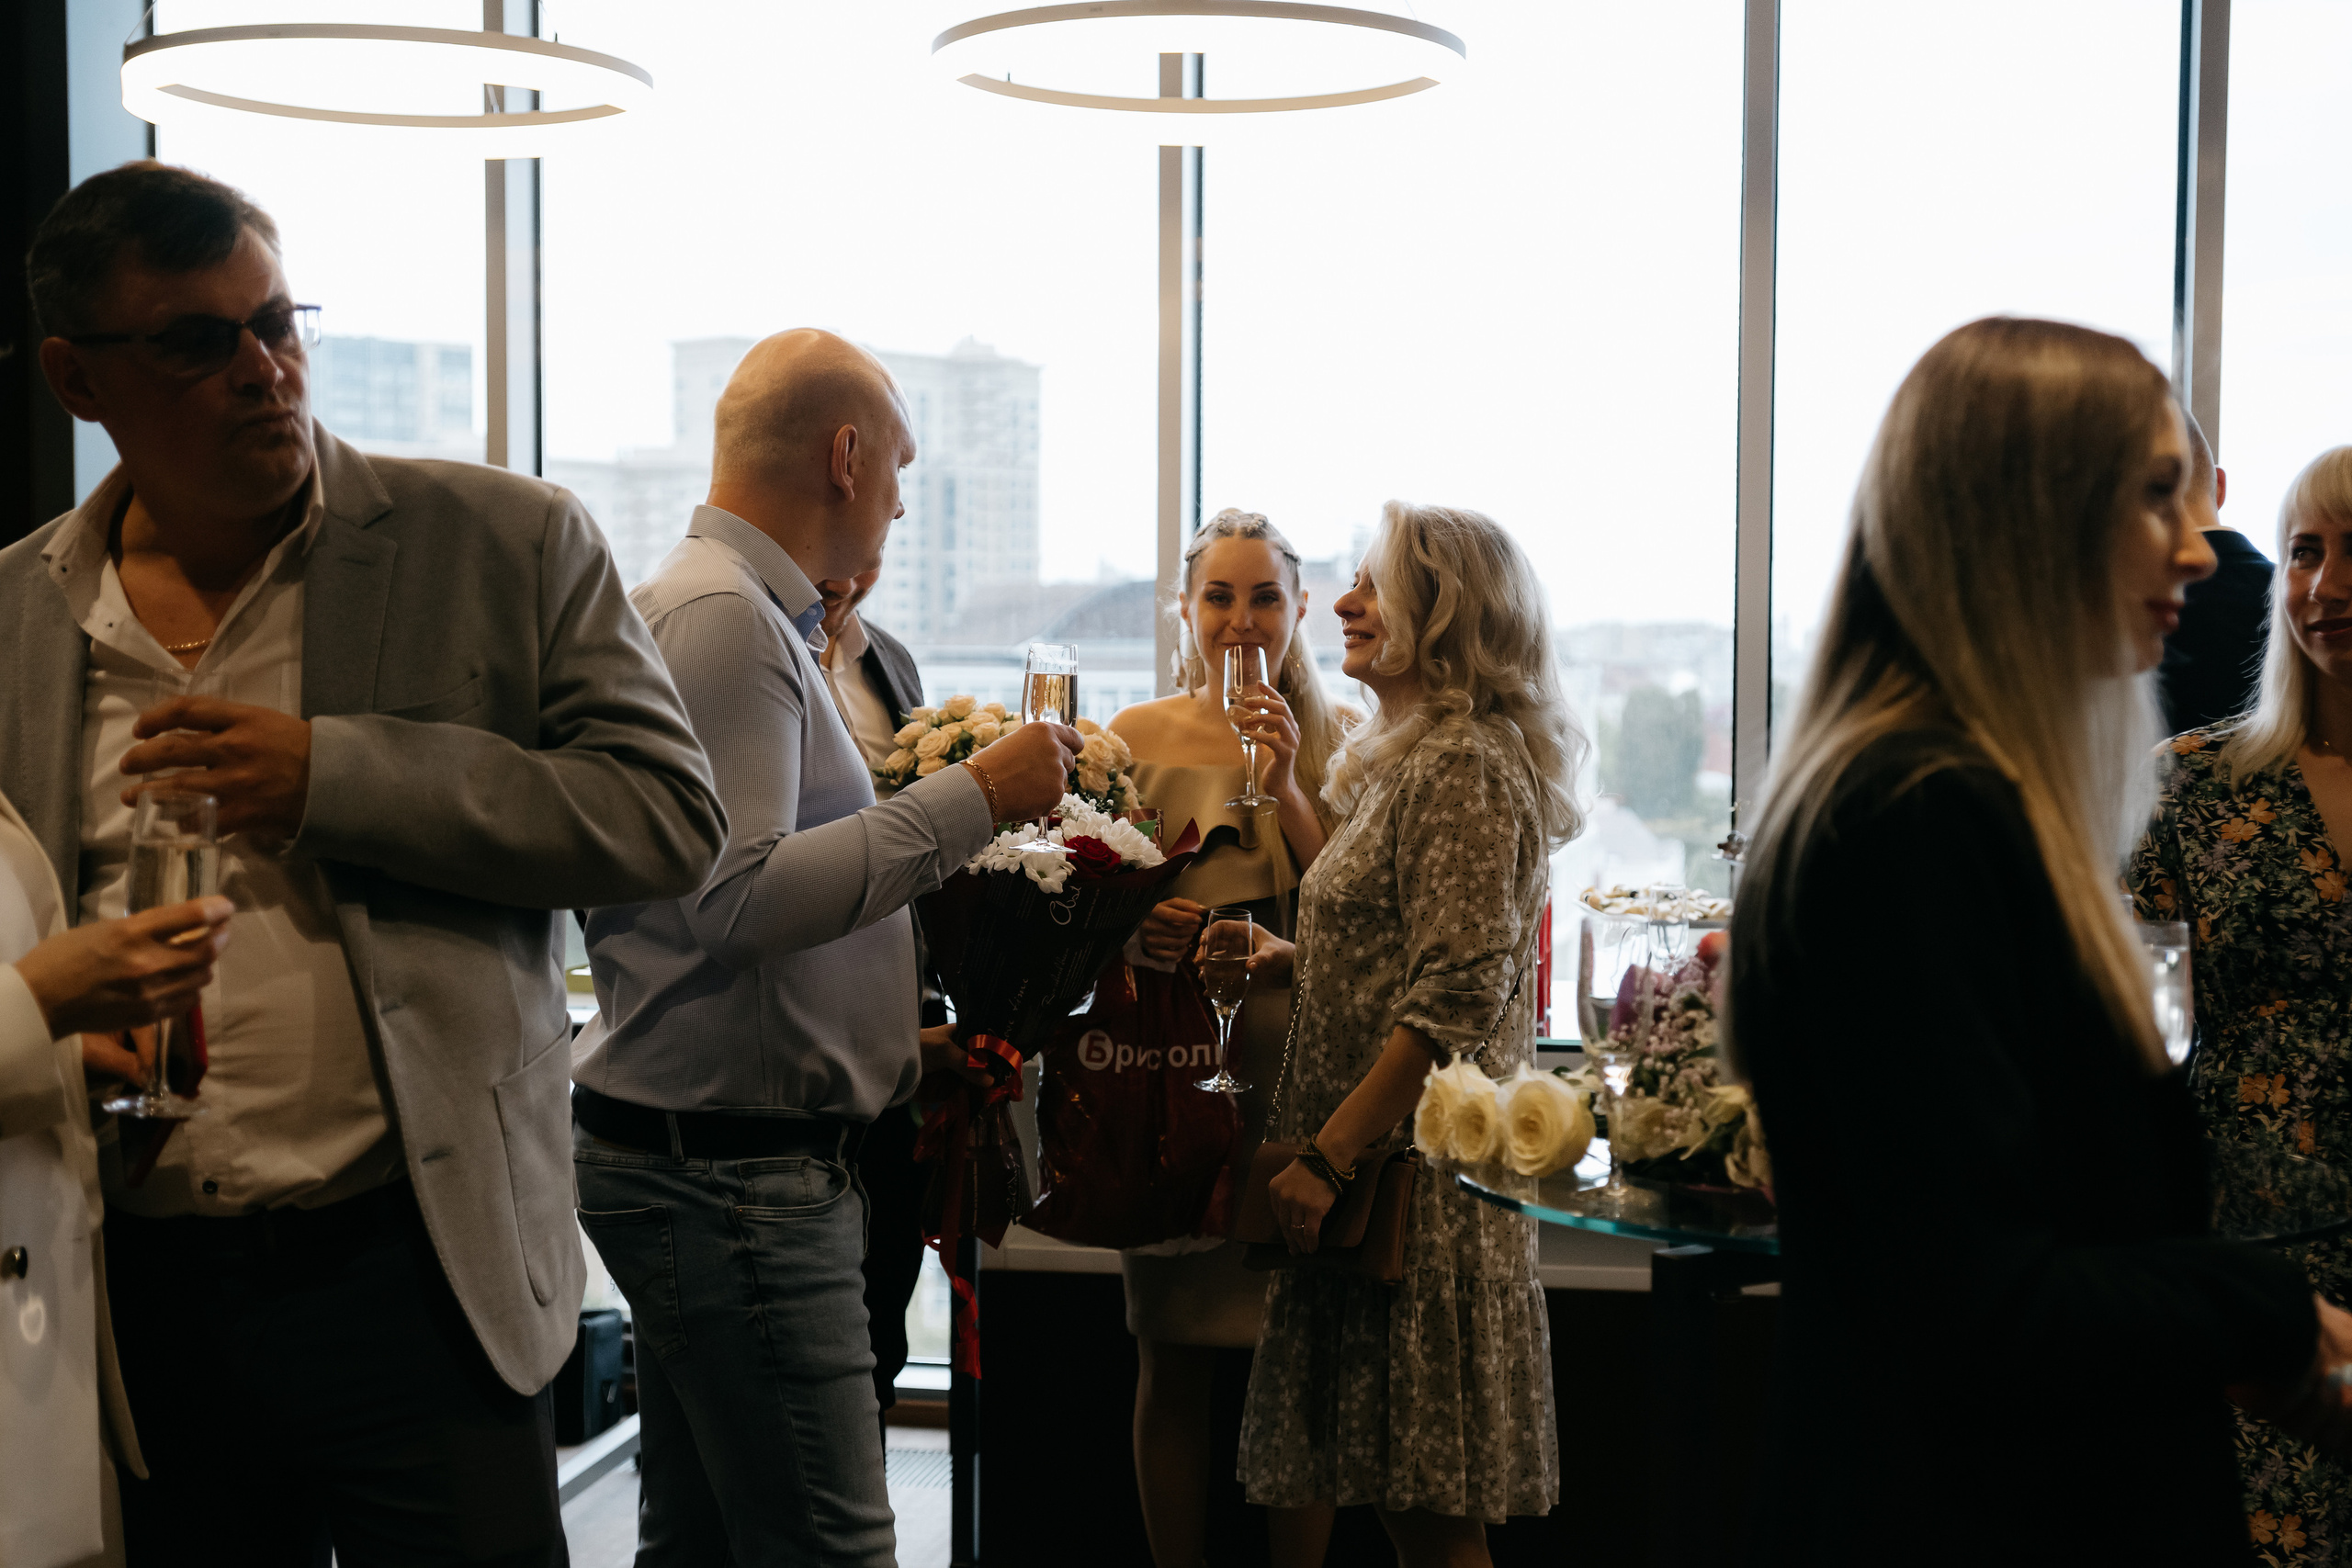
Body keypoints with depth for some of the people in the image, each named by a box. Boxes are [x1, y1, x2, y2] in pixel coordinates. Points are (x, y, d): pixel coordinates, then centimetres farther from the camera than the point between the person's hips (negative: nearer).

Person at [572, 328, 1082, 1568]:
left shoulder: (745, 612, 20)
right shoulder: (721, 616, -13)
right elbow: (739, 899, -24)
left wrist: (893, 1048, 17)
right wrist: (970, 800, -18)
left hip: (702, 1168, 11)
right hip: (729, 1172, -11)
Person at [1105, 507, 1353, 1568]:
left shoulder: (1337, 743, 7)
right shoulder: (1136, 737, 7)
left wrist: (1287, 790, -11)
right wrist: (1135, 927, -13)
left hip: (1296, 1059, 0)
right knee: (1173, 1357, 3)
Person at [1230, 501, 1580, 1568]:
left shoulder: (1464, 766, -15)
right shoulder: (1411, 756, 17)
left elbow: (1455, 1004, -21)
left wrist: (1326, 1156, -21)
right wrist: (1291, 959, 14)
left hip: (1415, 1170, -10)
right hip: (1380, 1167, 10)